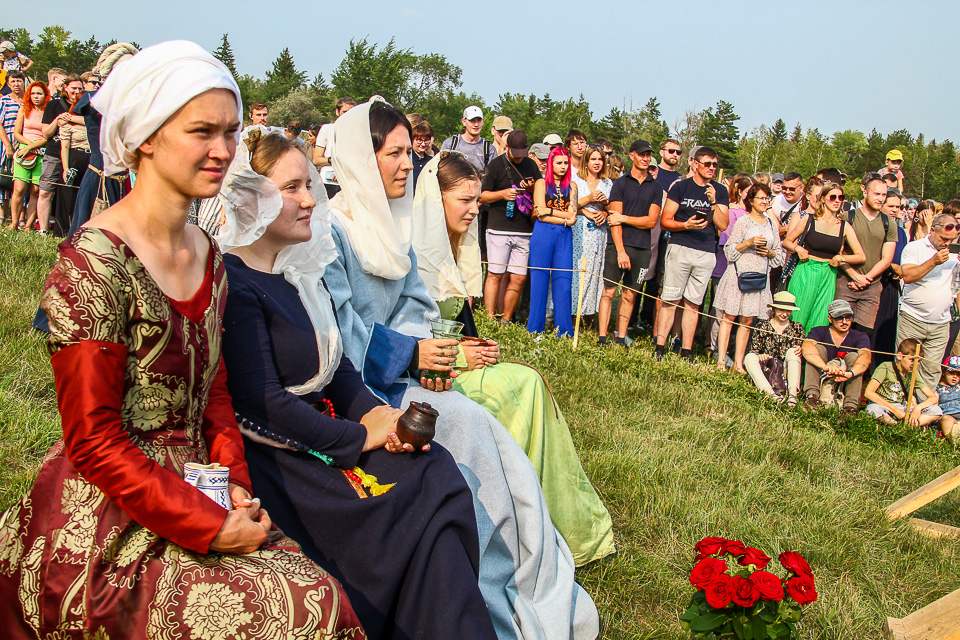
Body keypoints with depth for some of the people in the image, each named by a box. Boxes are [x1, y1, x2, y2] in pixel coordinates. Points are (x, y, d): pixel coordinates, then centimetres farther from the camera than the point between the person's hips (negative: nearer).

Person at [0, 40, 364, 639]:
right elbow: (94, 443, -16)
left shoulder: (208, 257, 8)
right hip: (108, 531, -7)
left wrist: (235, 484, 0)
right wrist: (210, 524, -16)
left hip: (200, 497, 7)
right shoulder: (92, 263, -16)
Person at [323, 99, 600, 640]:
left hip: (398, 368, 7)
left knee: (481, 429, -16)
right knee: (463, 423, -24)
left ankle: (541, 591, -13)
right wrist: (408, 355, -19)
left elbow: (414, 300, 12)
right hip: (354, 386, -7)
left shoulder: (394, 221, 14)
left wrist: (419, 352, -7)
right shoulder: (331, 230, -12)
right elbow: (338, 333, -17)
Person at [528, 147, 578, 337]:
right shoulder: (542, 183, 5)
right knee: (539, 280, -1)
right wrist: (565, 220, -7)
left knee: (563, 281, -2)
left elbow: (572, 214, 3)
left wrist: (550, 211, -6)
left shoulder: (571, 186, 13)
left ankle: (563, 332, 3)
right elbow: (540, 214, -6)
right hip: (543, 234, -2)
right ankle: (535, 329, 6)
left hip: (564, 236, 3)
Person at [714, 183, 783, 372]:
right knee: (729, 317, -3)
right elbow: (730, 250, -4)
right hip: (739, 274, -4)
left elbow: (779, 254, 17)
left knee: (747, 320, 4)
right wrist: (749, 243, -16)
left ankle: (738, 363, 7)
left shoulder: (772, 224, 13)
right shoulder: (743, 221, -1)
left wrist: (769, 252, -4)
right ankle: (721, 360, -1)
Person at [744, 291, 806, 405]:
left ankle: (792, 393, -42)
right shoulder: (762, 326, 7)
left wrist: (800, 350, -17)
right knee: (749, 357, -26)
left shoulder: (797, 328, 10)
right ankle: (770, 393, -46)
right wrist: (759, 356, -20)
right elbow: (754, 350, 5)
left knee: (792, 351, -24)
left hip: (785, 373, 0)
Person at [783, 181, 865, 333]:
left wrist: (840, 258, -5)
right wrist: (797, 248, -8)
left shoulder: (844, 227, 7)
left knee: (820, 324, -2)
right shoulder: (809, 219, 2)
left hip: (828, 278, 2)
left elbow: (861, 256, 7)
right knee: (797, 319, -3)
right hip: (805, 274, -2)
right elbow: (786, 241, 10)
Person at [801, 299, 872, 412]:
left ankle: (851, 405, -33)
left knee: (853, 356, -19)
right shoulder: (819, 332, -2)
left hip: (845, 386, 0)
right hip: (821, 381, 0)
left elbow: (865, 357, -22)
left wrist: (850, 373, -45)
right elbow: (806, 347, -26)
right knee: (818, 348, -15)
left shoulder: (860, 337, 0)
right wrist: (826, 367, -44)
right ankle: (812, 394, -34)